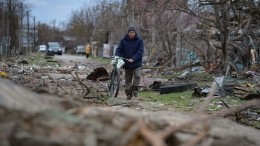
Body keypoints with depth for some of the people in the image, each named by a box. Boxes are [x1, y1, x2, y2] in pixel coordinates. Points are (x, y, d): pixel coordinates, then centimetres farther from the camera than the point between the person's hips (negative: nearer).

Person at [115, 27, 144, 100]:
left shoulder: (139, 40, -6)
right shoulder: (123, 40, -1)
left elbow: (140, 51, -12)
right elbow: (119, 49, 2)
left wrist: (133, 59, -23)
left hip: (137, 63, -2)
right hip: (127, 63, 2)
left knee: (137, 76, -19)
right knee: (128, 79, 7)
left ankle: (135, 90, 0)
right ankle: (129, 94, 16)